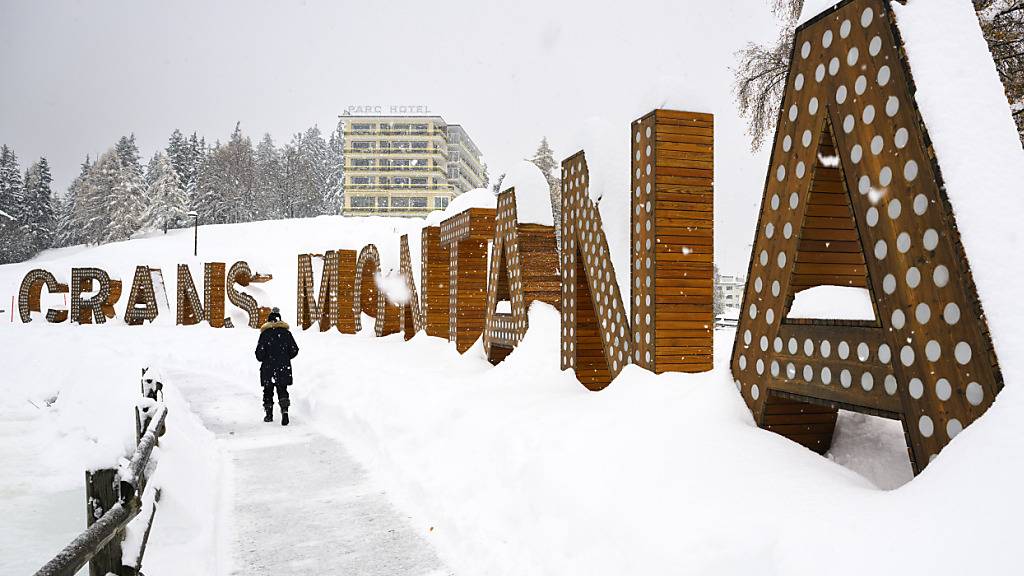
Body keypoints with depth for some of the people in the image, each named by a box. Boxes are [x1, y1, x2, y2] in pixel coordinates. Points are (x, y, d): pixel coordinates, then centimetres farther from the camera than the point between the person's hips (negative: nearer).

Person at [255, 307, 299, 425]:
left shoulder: (265, 333, -7)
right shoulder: (286, 333, 0)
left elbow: (259, 353, -10)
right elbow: (294, 350, 3)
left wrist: (264, 359, 12)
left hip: (268, 368, -2)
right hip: (284, 368, 2)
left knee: (268, 391, 12)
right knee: (282, 390, 7)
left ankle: (269, 414, 16)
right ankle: (284, 411, -14)